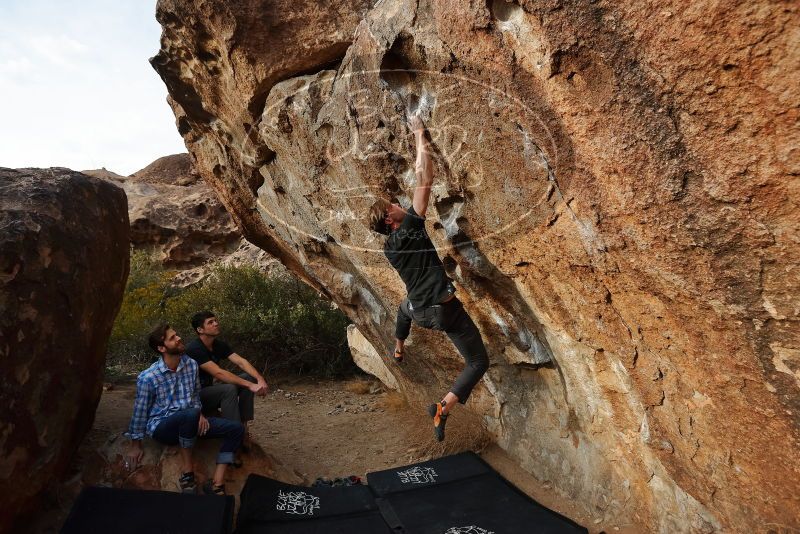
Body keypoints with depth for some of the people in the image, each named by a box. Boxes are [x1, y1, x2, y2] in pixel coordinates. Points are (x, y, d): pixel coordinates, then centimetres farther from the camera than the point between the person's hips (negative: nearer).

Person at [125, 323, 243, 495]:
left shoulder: (191, 364, -2)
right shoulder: (147, 377, -16)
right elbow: (140, 411, -5)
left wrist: (198, 415, -5)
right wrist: (135, 445, 4)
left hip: (187, 422, 5)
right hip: (161, 426, -5)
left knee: (236, 428, -14)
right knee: (190, 414, -40)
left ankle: (216, 483, -19)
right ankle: (187, 474, -22)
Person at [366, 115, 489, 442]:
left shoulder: (388, 248, 6)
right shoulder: (410, 226, -12)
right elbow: (425, 180, -13)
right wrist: (420, 136, -3)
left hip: (420, 312, 7)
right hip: (447, 311, -7)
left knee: (404, 308, 44)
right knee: (479, 362, 1)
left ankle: (398, 350, 64)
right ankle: (444, 407, -15)